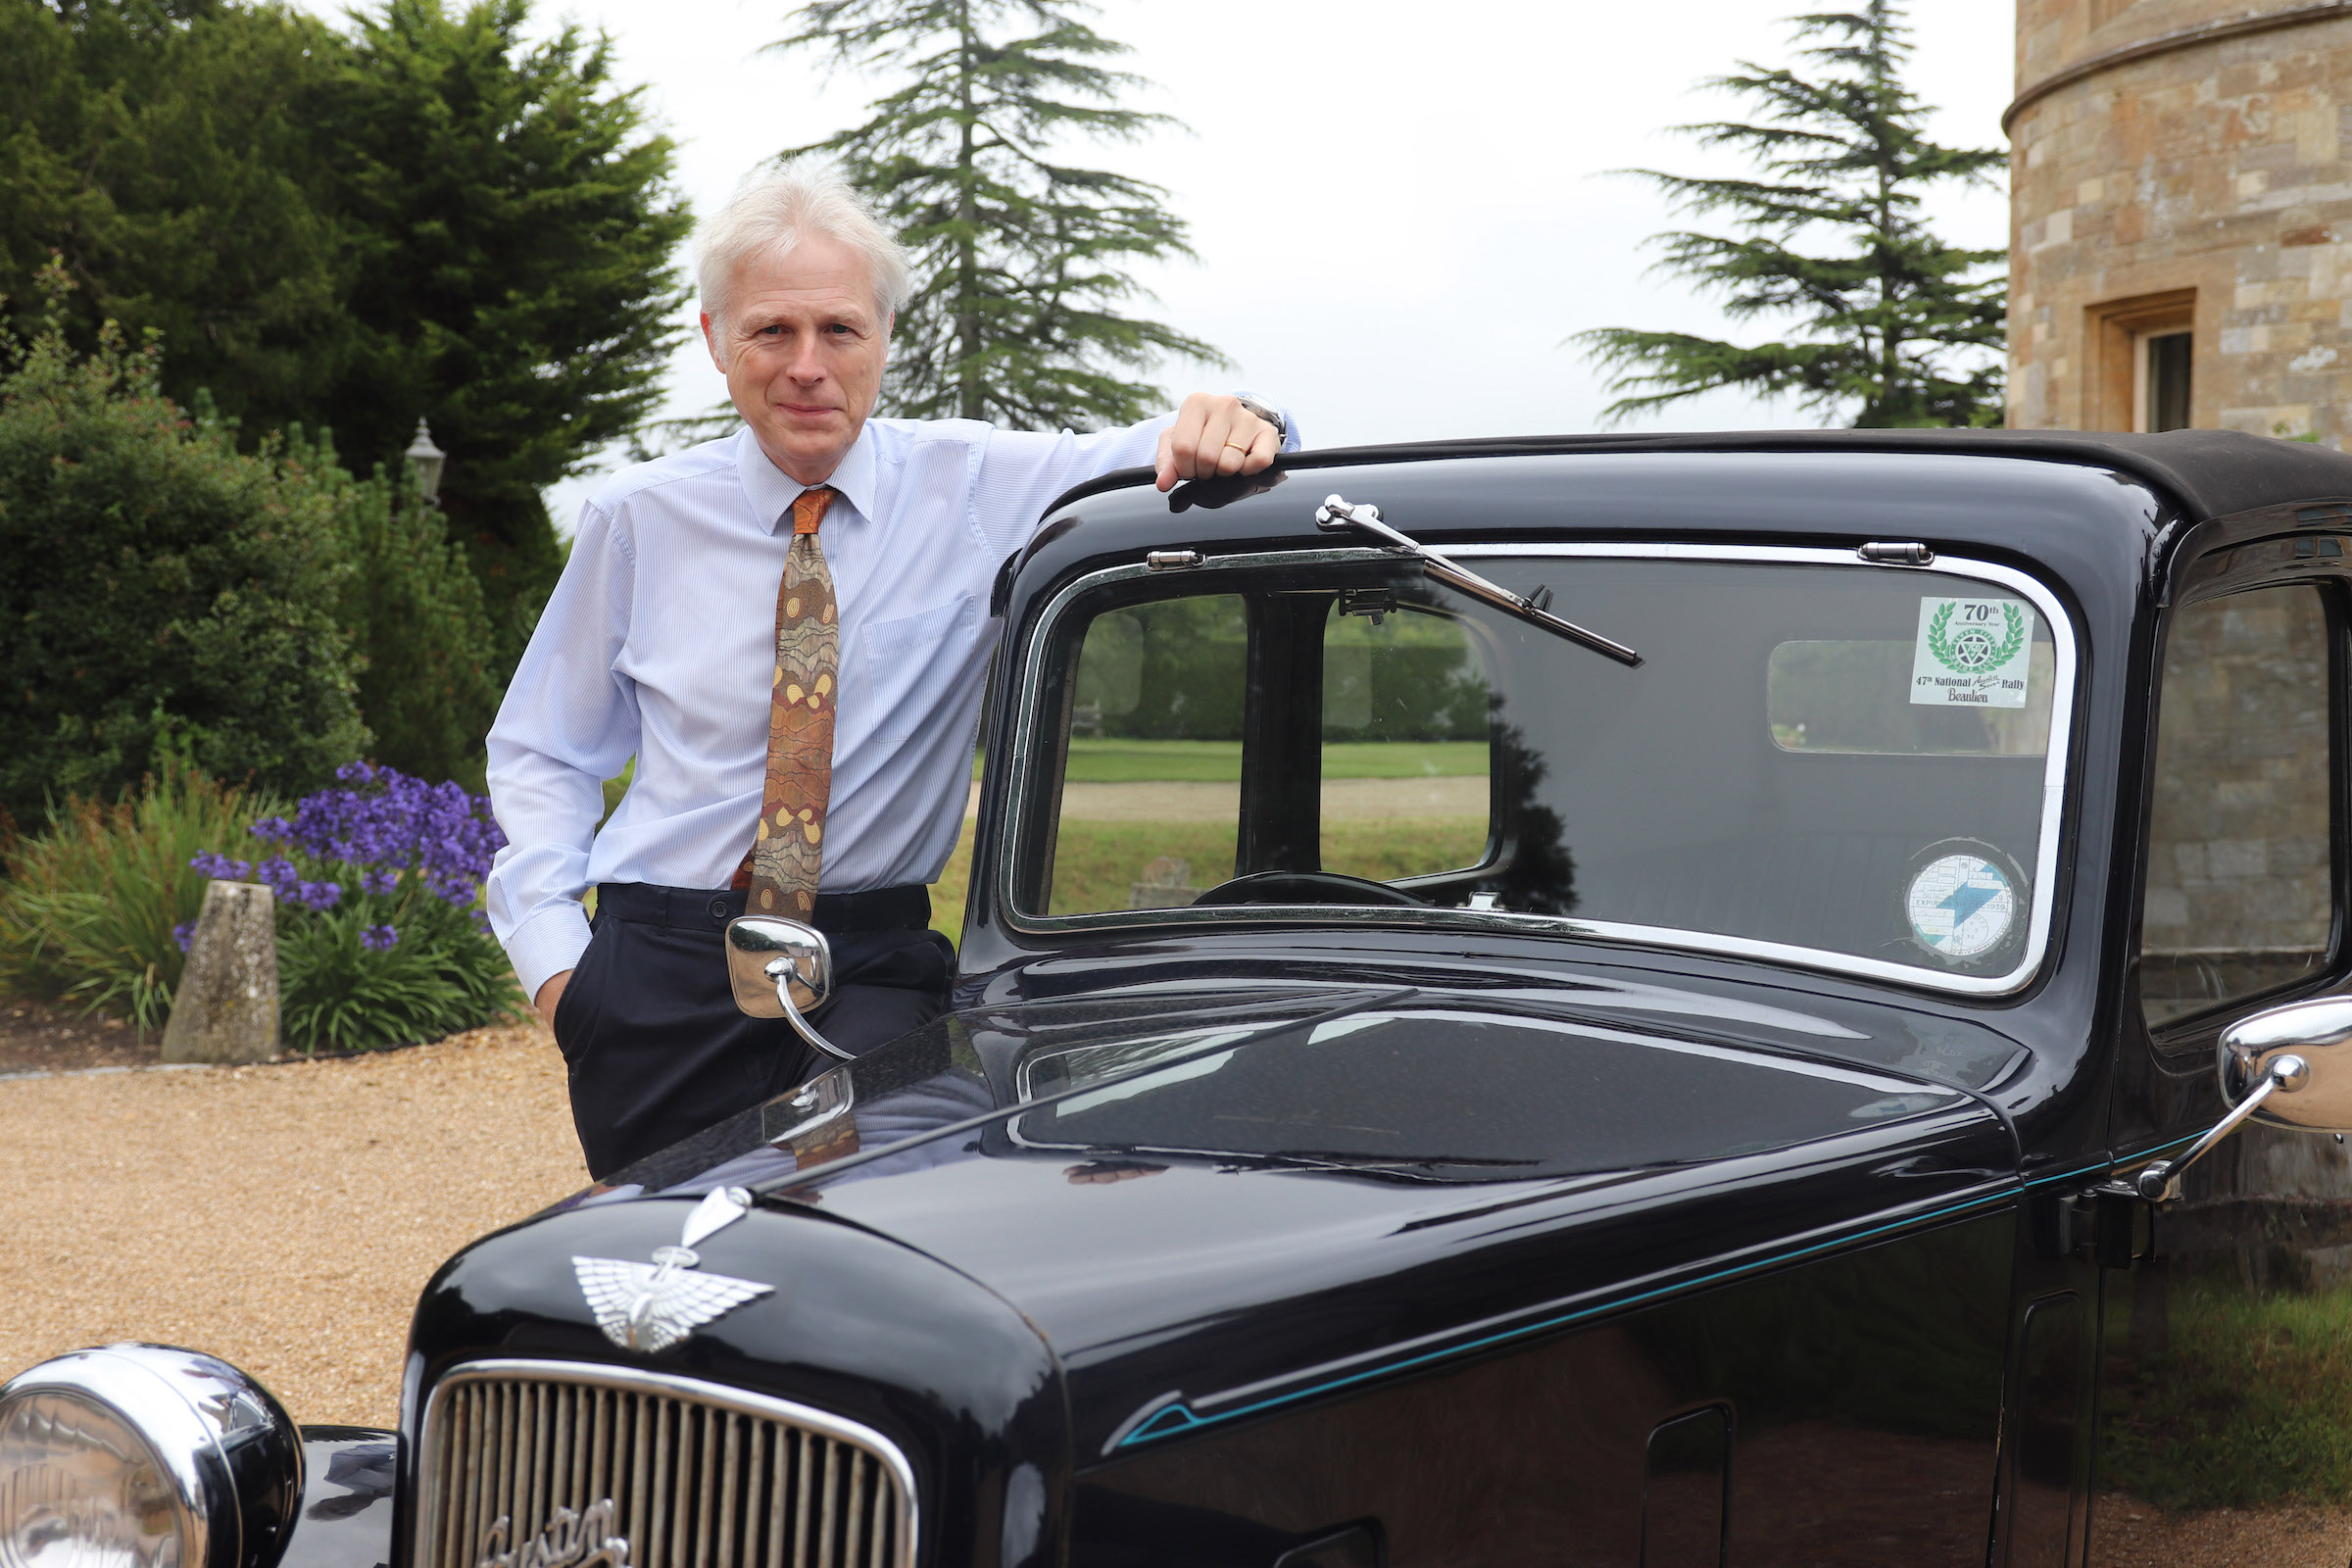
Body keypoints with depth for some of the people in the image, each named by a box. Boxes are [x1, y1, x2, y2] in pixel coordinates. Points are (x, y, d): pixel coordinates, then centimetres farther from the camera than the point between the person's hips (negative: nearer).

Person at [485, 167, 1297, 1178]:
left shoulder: (973, 485, 2)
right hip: (661, 972, 1)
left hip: (870, 978, -1)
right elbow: (542, 748, 14)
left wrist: (1233, 430, -29)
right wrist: (553, 951, 1)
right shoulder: (639, 518, 6)